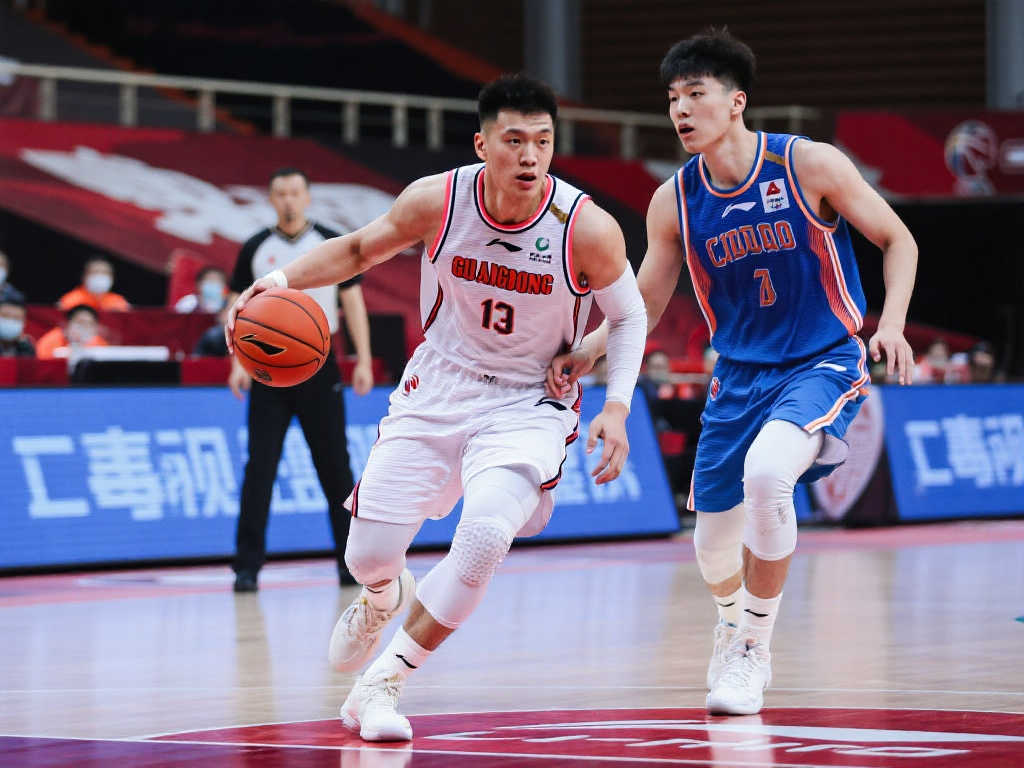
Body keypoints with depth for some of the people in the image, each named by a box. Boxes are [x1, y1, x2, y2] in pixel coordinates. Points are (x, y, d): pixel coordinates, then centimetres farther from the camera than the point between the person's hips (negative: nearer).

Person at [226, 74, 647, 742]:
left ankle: (383, 682, -10)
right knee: (369, 553, 3)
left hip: (528, 404, -2)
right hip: (438, 390, 2)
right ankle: (385, 599, 45)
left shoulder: (588, 229, -20)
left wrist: (617, 407, -13)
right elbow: (360, 249, 4)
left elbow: (628, 315, -2)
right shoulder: (436, 201, -15)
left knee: (484, 536, -27)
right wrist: (281, 279, -11)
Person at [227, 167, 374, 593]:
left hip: (319, 366, 0)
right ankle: (248, 566, -3)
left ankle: (350, 561, 12)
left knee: (335, 466, 3)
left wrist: (364, 360, -3)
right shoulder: (255, 249, 4)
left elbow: (353, 302, 4)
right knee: (259, 469, -5)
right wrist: (238, 362, -5)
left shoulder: (332, 245, 3)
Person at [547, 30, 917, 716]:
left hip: (824, 363, -5)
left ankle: (753, 651, -16)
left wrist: (891, 323, -20)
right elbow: (644, 304, 6)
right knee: (714, 540, 8)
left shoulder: (809, 165, -14)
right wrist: (587, 350, -13)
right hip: (740, 372, 5)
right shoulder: (674, 201, -3)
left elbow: (897, 240, -5)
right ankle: (733, 626, 46)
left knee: (765, 473, -32)